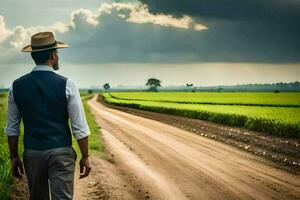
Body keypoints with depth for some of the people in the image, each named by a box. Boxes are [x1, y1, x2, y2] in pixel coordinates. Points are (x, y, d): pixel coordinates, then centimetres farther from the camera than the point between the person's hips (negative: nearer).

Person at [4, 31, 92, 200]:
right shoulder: (66, 85, -9)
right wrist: (85, 157, 2)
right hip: (61, 153, -3)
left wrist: (14, 157, 14)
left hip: (32, 153, 4)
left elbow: (12, 128, 5)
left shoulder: (17, 86, 0)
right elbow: (80, 127, -8)